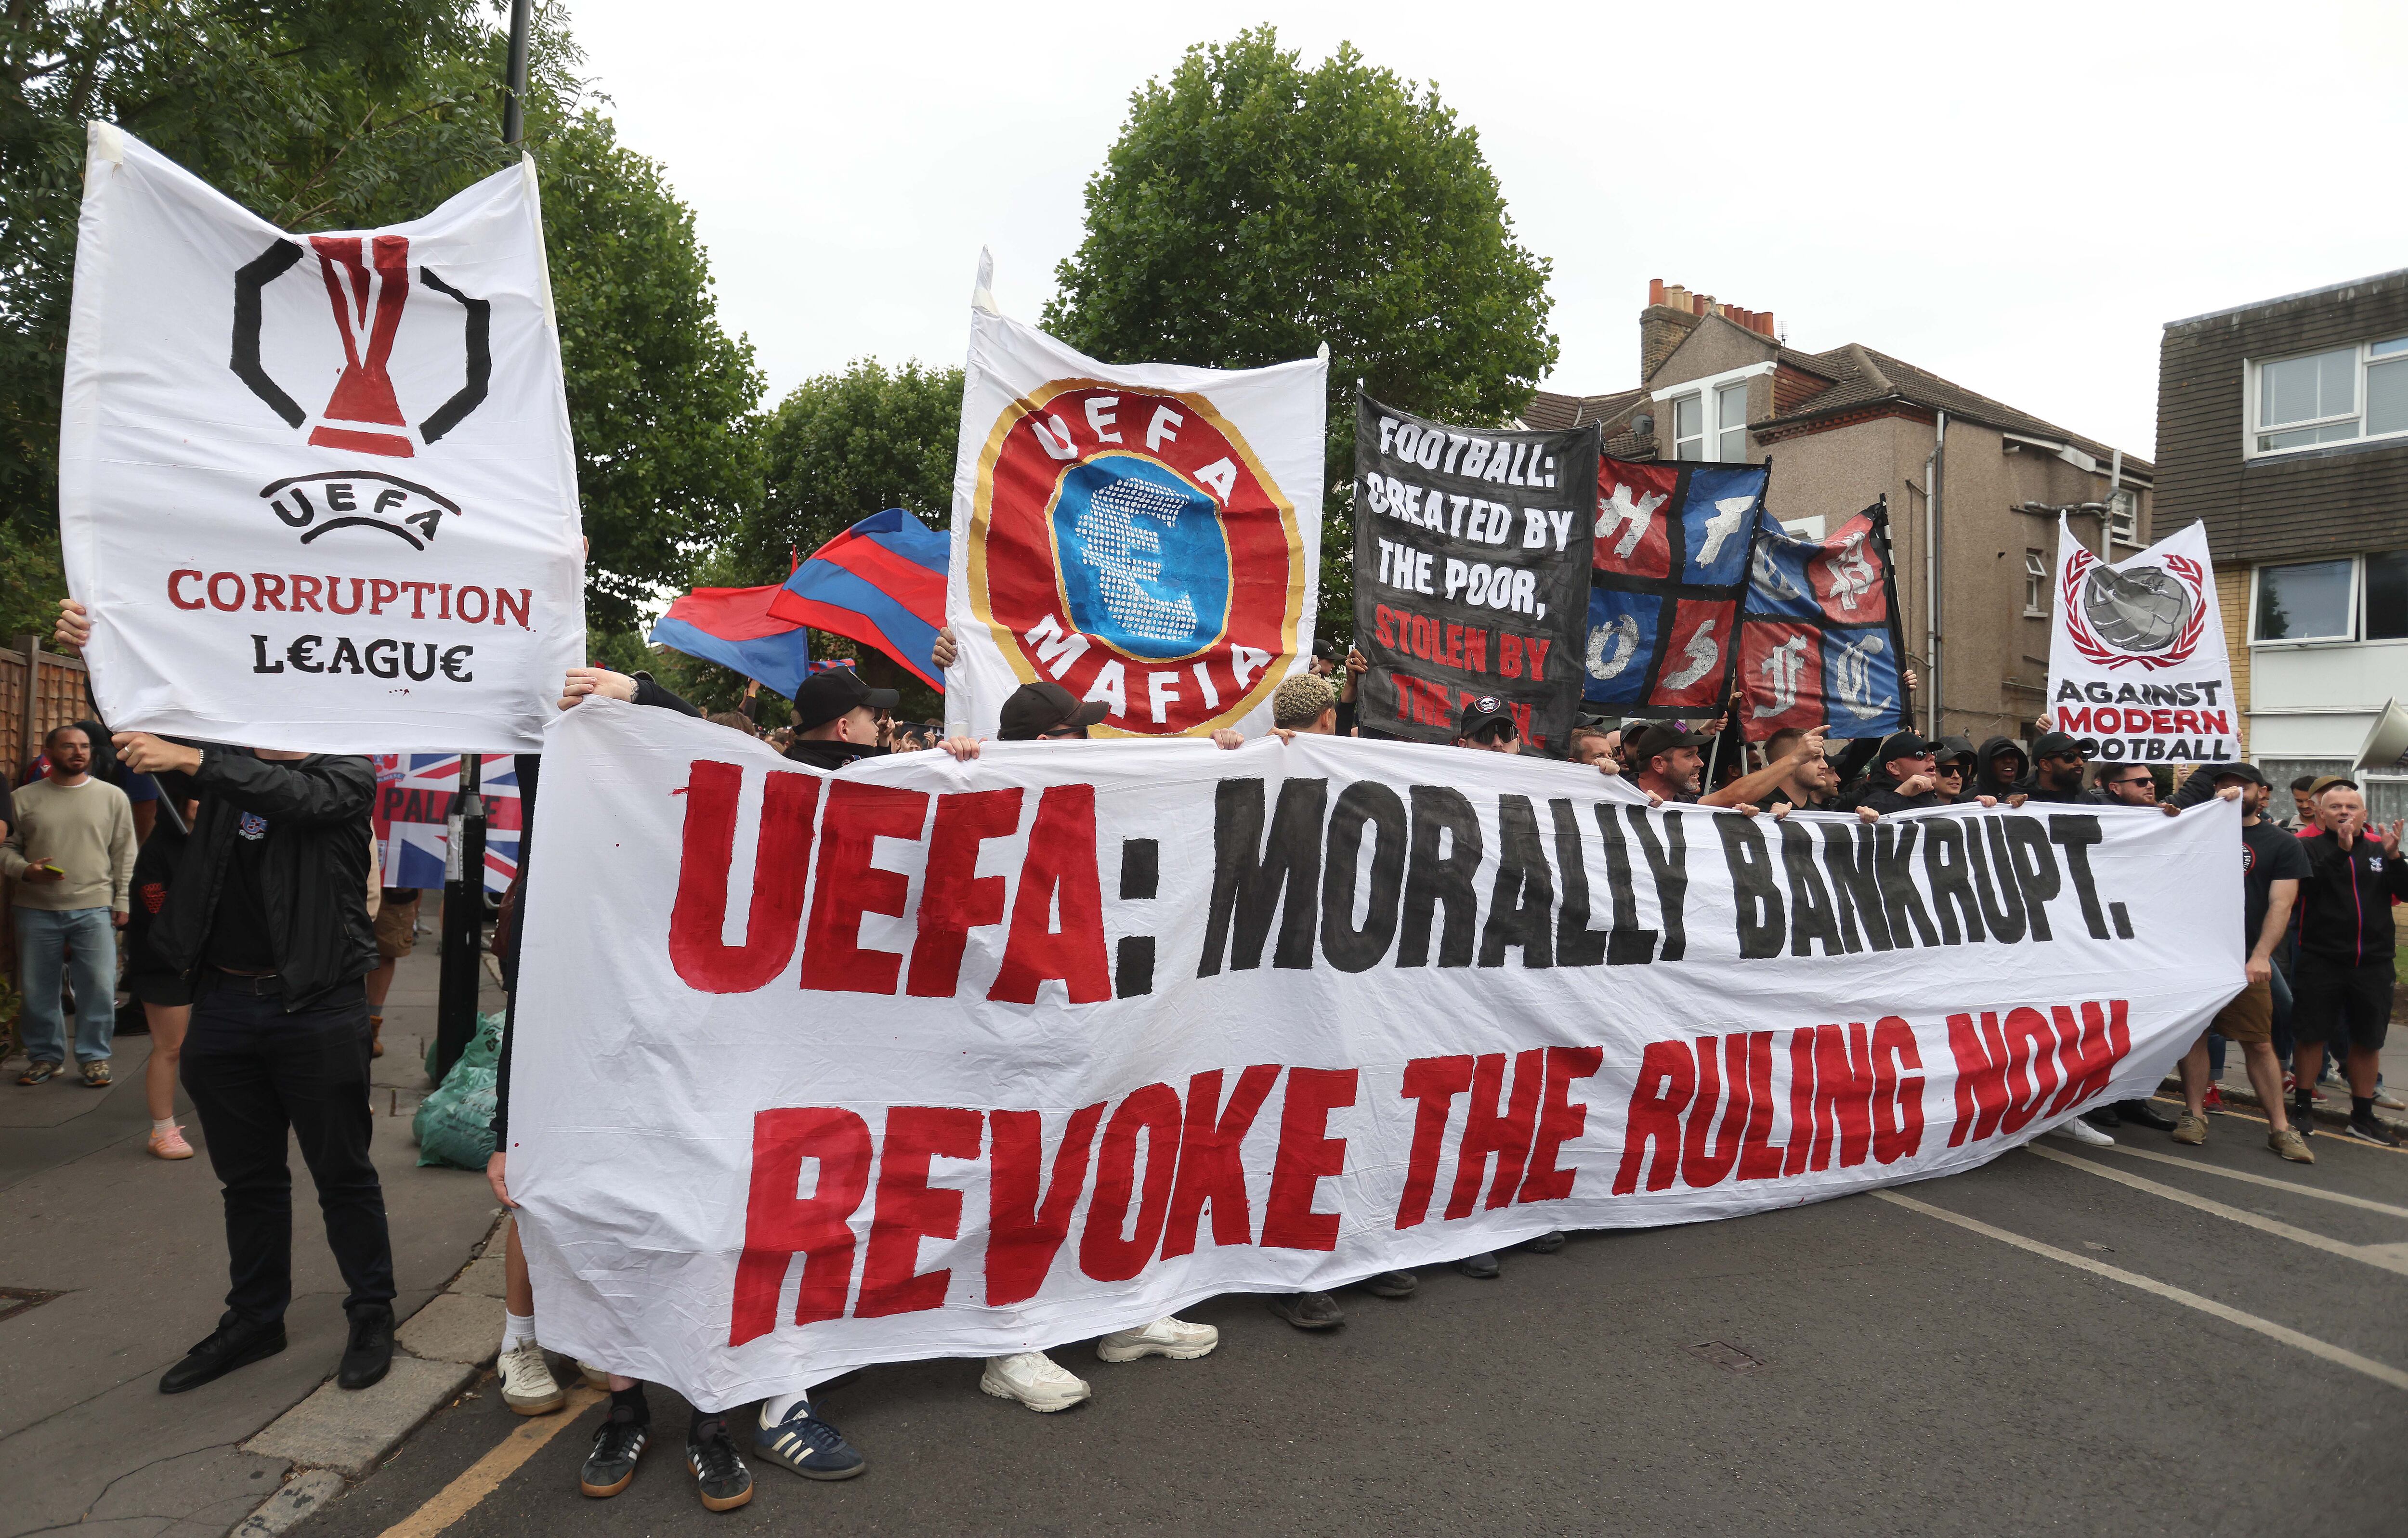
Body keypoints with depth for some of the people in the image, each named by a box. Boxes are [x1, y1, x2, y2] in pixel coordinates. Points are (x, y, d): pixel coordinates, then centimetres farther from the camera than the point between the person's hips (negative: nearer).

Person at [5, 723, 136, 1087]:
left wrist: (122, 900, 1)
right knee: (37, 989, 9)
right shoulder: (25, 798, 5)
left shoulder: (113, 797, 5)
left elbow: (124, 854, 5)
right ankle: (45, 1056, 24)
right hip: (36, 910, 1)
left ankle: (95, 1057, 12)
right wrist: (25, 870, -13)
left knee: (99, 988, -1)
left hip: (94, 910, -1)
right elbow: (7, 847, 7)